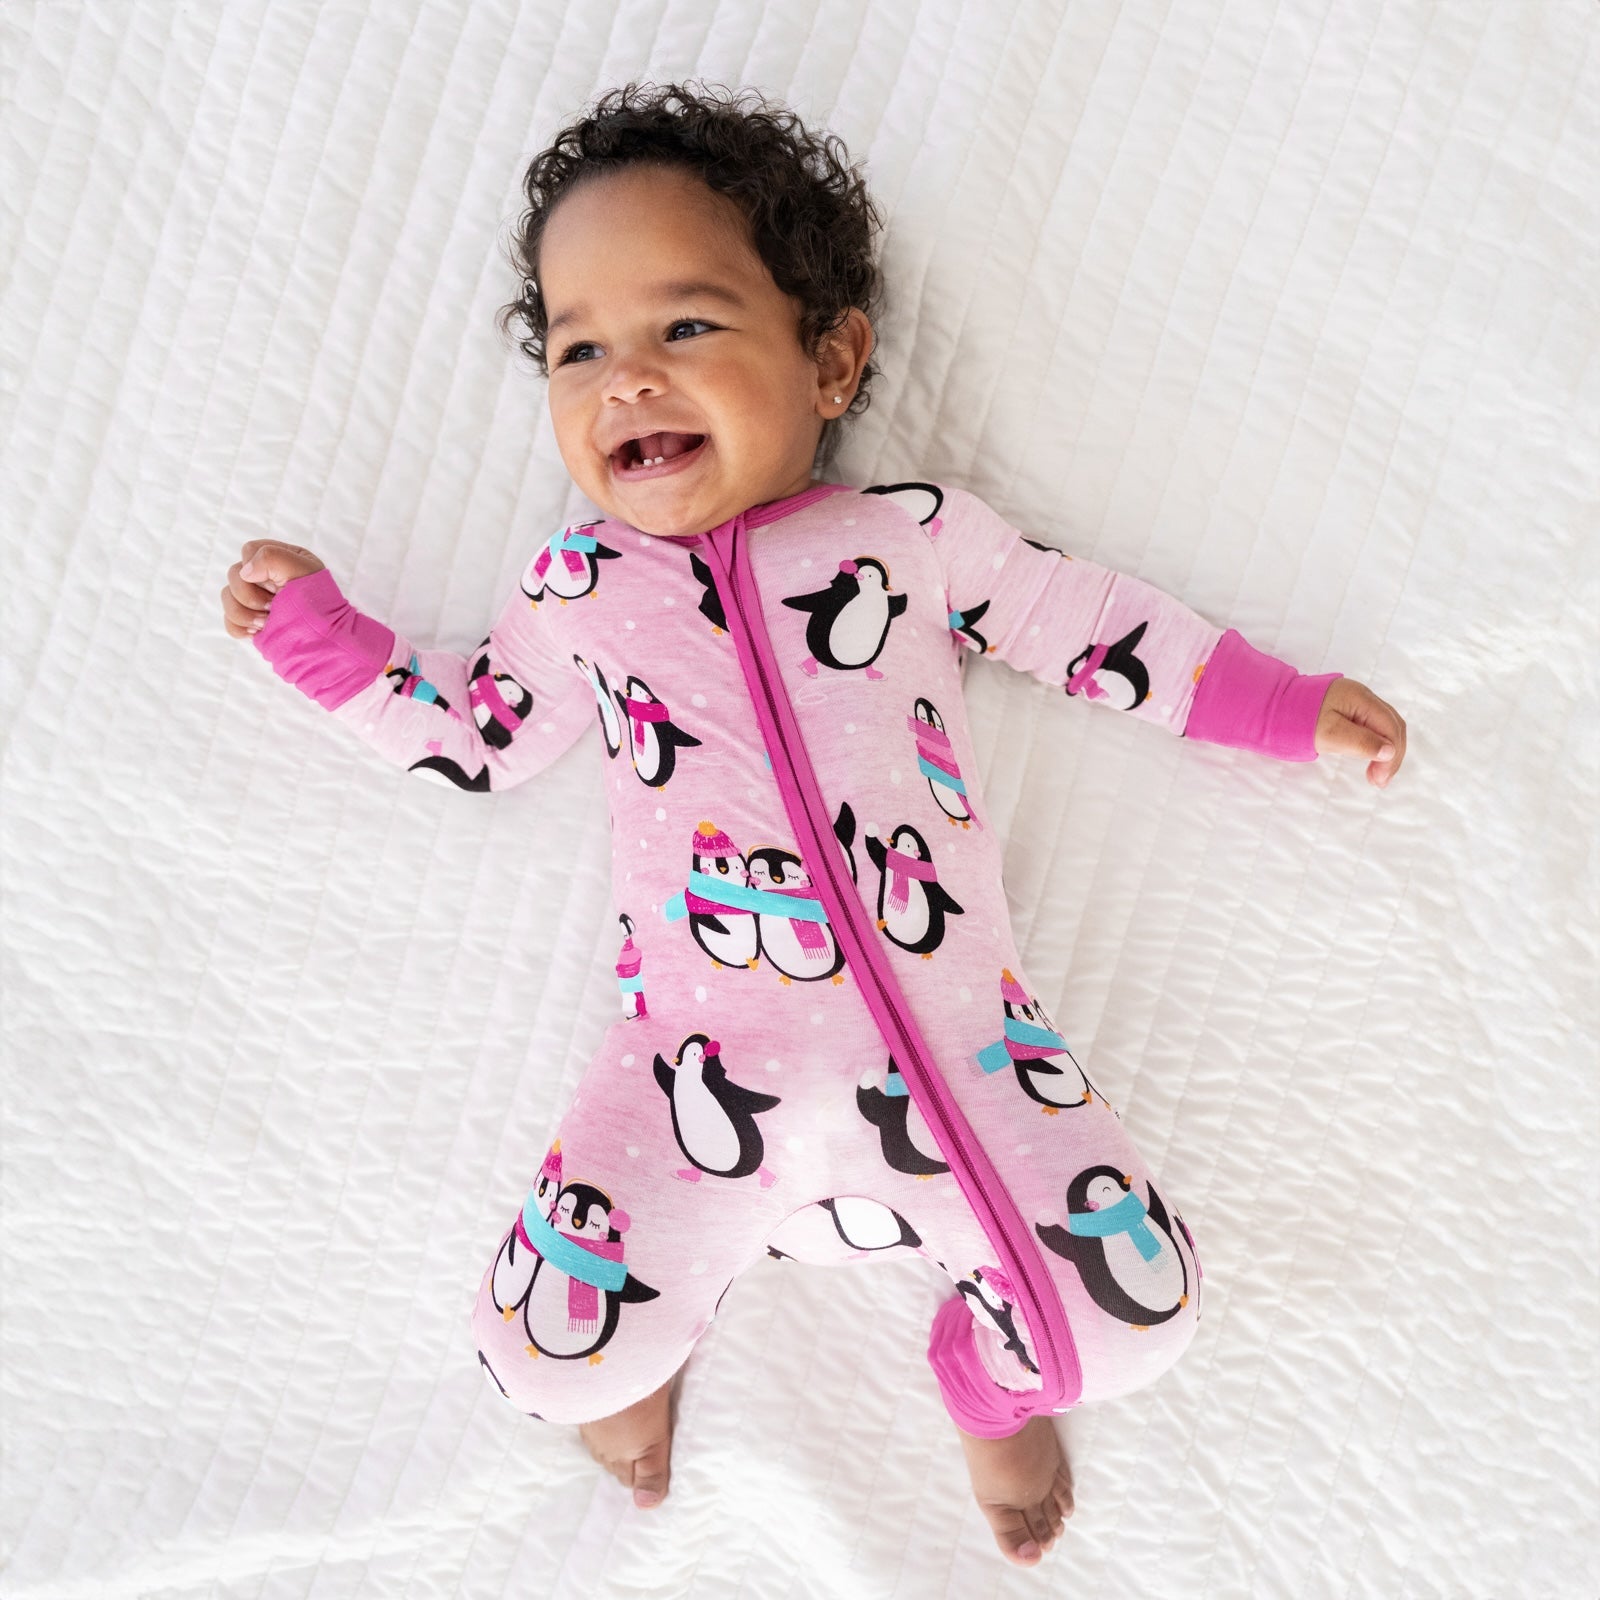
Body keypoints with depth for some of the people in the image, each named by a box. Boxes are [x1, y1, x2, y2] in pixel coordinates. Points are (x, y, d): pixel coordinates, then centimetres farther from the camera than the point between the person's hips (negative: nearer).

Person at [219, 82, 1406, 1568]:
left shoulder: (919, 529, 5)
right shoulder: (579, 586, 9)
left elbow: (1097, 624, 13)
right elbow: (471, 733, 21)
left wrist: (1292, 706, 15)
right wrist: (317, 628, 17)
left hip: (955, 1043, 0)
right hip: (704, 1068, 1)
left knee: (1135, 1309, -6)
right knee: (542, 1349, -8)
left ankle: (994, 1372, 31)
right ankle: (643, 1337, 31)